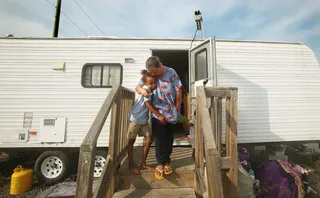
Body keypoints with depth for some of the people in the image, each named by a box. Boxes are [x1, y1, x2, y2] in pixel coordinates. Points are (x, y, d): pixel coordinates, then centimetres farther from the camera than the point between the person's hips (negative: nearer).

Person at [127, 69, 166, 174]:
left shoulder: (150, 90, 5)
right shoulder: (145, 89, -19)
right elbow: (148, 104, -28)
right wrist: (159, 115, -28)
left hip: (144, 120, 8)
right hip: (135, 119, -8)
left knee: (149, 140, 8)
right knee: (131, 141, 8)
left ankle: (143, 163, 24)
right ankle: (131, 164, 25)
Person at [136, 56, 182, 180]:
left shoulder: (171, 73, -10)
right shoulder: (149, 75, 0)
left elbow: (178, 90, -9)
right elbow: (137, 87, 1)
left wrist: (177, 106, -7)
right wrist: (141, 90, -22)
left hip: (171, 112, -1)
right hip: (157, 112, 1)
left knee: (168, 138, 14)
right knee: (159, 139, 4)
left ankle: (167, 162, 33)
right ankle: (161, 163, 23)